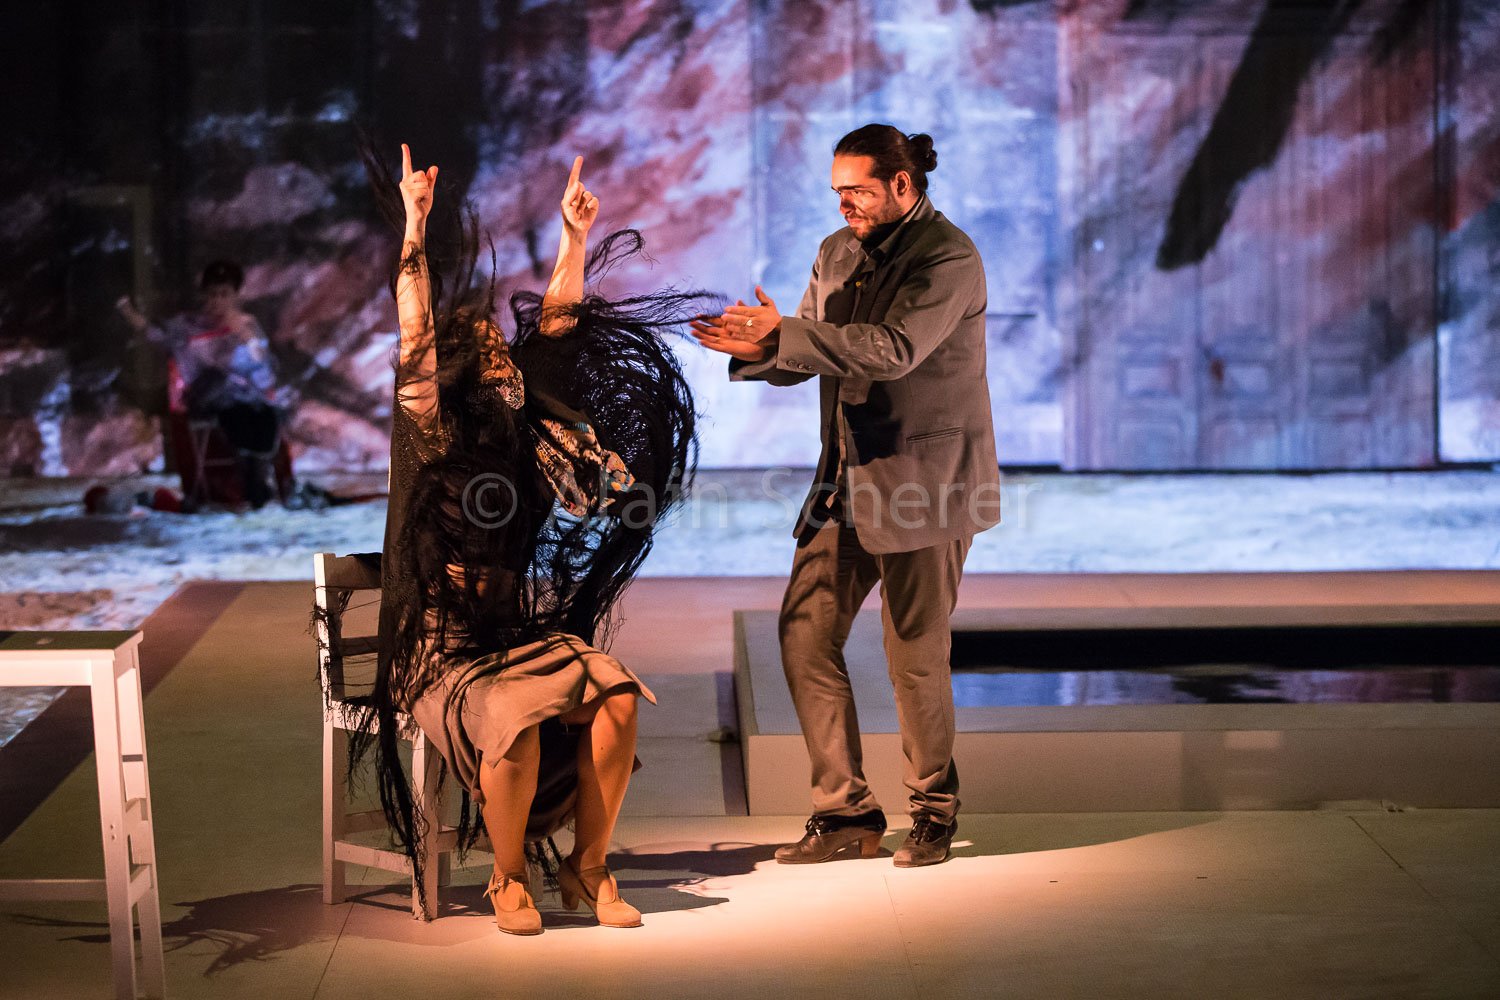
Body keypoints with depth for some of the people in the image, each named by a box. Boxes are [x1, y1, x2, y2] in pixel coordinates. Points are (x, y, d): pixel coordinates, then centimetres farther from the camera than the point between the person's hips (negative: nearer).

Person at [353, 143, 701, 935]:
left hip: (523, 632, 6)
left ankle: (587, 867, -6)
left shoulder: (520, 430, 9)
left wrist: (575, 237, 6)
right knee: (515, 724, -33)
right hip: (442, 650, -6)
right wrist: (414, 231, -25)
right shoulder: (434, 440, -7)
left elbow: (555, 327, 12)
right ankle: (509, 878, -9)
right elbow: (414, 345, -20)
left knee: (616, 696, -20)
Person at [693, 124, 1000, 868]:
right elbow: (802, 359, 13)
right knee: (805, 637, 2)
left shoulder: (949, 260, -13)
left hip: (923, 484, -7)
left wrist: (783, 334, -28)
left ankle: (934, 813, 19)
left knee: (915, 659, 0)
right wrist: (753, 350, -10)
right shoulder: (838, 253, 11)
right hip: (847, 482, 7)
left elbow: (894, 350, -27)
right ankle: (845, 808, 13)